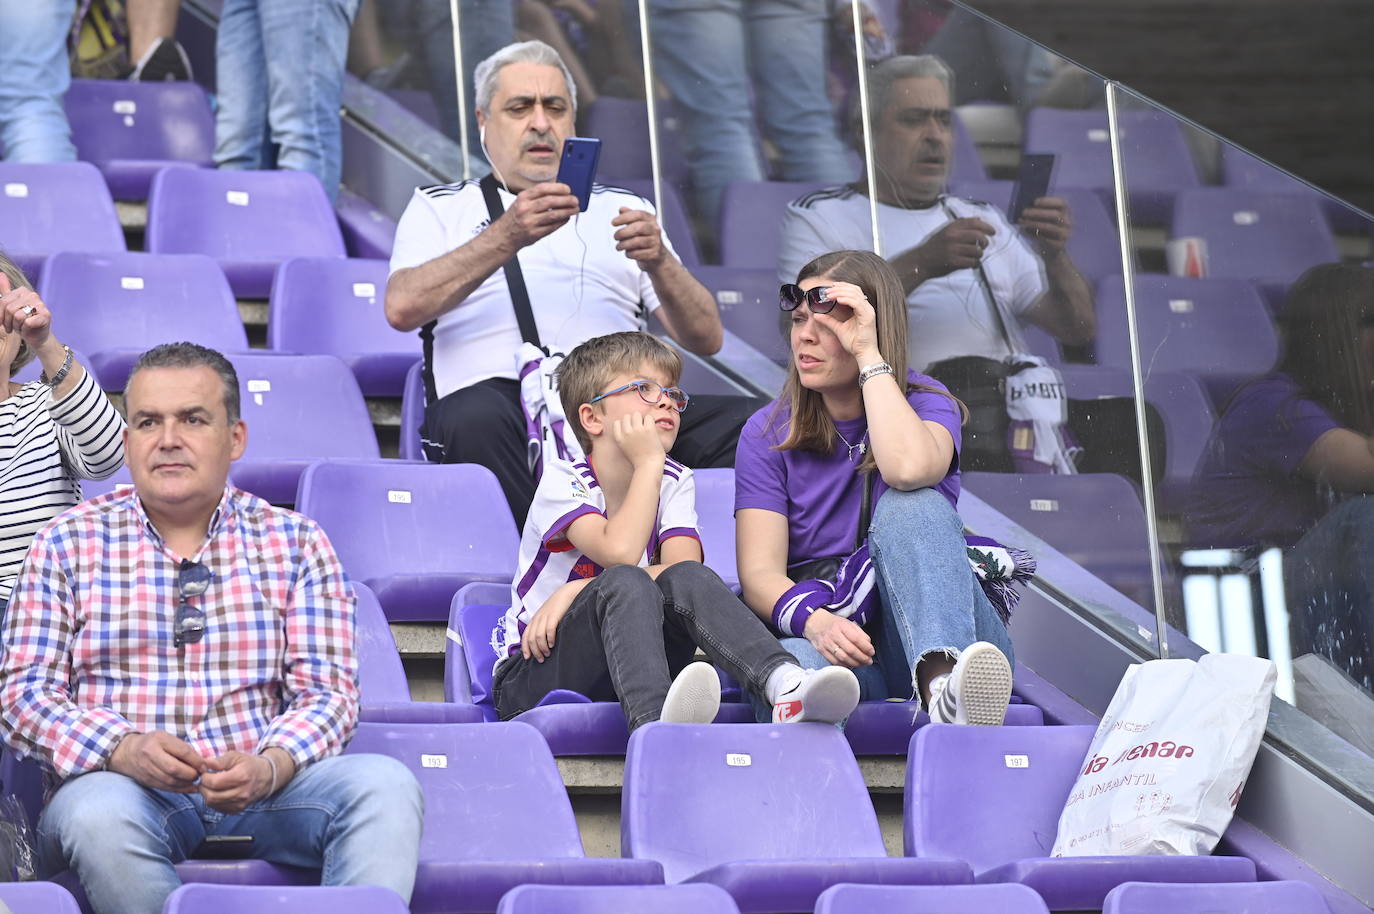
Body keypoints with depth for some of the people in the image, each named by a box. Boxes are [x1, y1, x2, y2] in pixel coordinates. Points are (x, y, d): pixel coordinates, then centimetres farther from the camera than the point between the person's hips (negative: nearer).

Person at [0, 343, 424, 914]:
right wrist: (122, 750, -17)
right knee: (98, 813, -37)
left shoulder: (295, 543, 14)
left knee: (385, 783, -27)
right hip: (122, 785, -1)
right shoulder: (68, 543, 12)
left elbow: (326, 690, 6)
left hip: (259, 789, 1)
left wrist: (270, 766, -18)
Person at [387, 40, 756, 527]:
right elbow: (403, 308, -1)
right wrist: (507, 237, -11)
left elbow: (706, 339, 17)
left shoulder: (623, 209, 28)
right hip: (500, 398, -2)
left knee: (745, 422, -26)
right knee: (477, 418, -39)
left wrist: (659, 263, -3)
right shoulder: (439, 208, 22)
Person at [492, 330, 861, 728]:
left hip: (625, 672, 4)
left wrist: (576, 591, -21)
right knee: (625, 584, -33)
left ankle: (786, 686, -50)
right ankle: (655, 720, -63)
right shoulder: (563, 482, -8)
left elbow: (684, 567, -12)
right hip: (532, 675, -4)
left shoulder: (674, 482, 7)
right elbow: (619, 554, -27)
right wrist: (649, 463, -19)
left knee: (685, 581, -24)